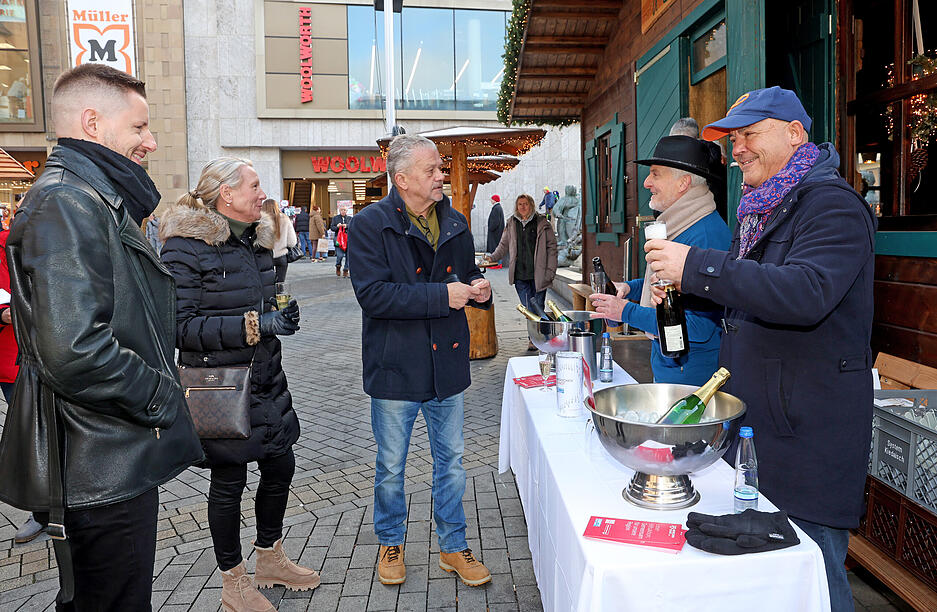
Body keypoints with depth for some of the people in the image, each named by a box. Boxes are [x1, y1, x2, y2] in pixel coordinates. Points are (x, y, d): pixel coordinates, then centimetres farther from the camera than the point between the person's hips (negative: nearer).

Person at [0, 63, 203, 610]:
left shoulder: (96, 200, 16)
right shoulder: (67, 204, -19)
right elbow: (75, 351, -30)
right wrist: (159, 396, -16)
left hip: (114, 460, 11)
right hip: (103, 469, -11)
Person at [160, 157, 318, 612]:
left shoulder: (257, 238, 10)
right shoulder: (186, 246, -15)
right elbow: (181, 325, -21)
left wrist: (281, 318, 5)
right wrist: (255, 325, -26)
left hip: (265, 379, 8)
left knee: (280, 465, 15)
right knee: (229, 480, 5)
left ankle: (269, 558, 38)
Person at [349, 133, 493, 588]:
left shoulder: (455, 223, 7)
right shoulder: (371, 225, -11)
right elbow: (373, 294, -22)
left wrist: (479, 289, -3)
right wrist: (442, 295, -24)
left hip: (446, 364, 5)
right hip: (395, 367, -4)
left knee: (451, 461, 15)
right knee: (391, 467, 13)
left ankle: (453, 547, 33)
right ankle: (390, 544, 36)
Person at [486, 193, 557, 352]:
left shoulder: (542, 223, 2)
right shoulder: (512, 224, 11)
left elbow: (551, 247, 1)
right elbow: (504, 245, 22)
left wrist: (550, 271, -5)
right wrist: (492, 257, 8)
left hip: (538, 274, -2)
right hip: (520, 275, 3)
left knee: (538, 307, 0)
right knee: (528, 309, 3)